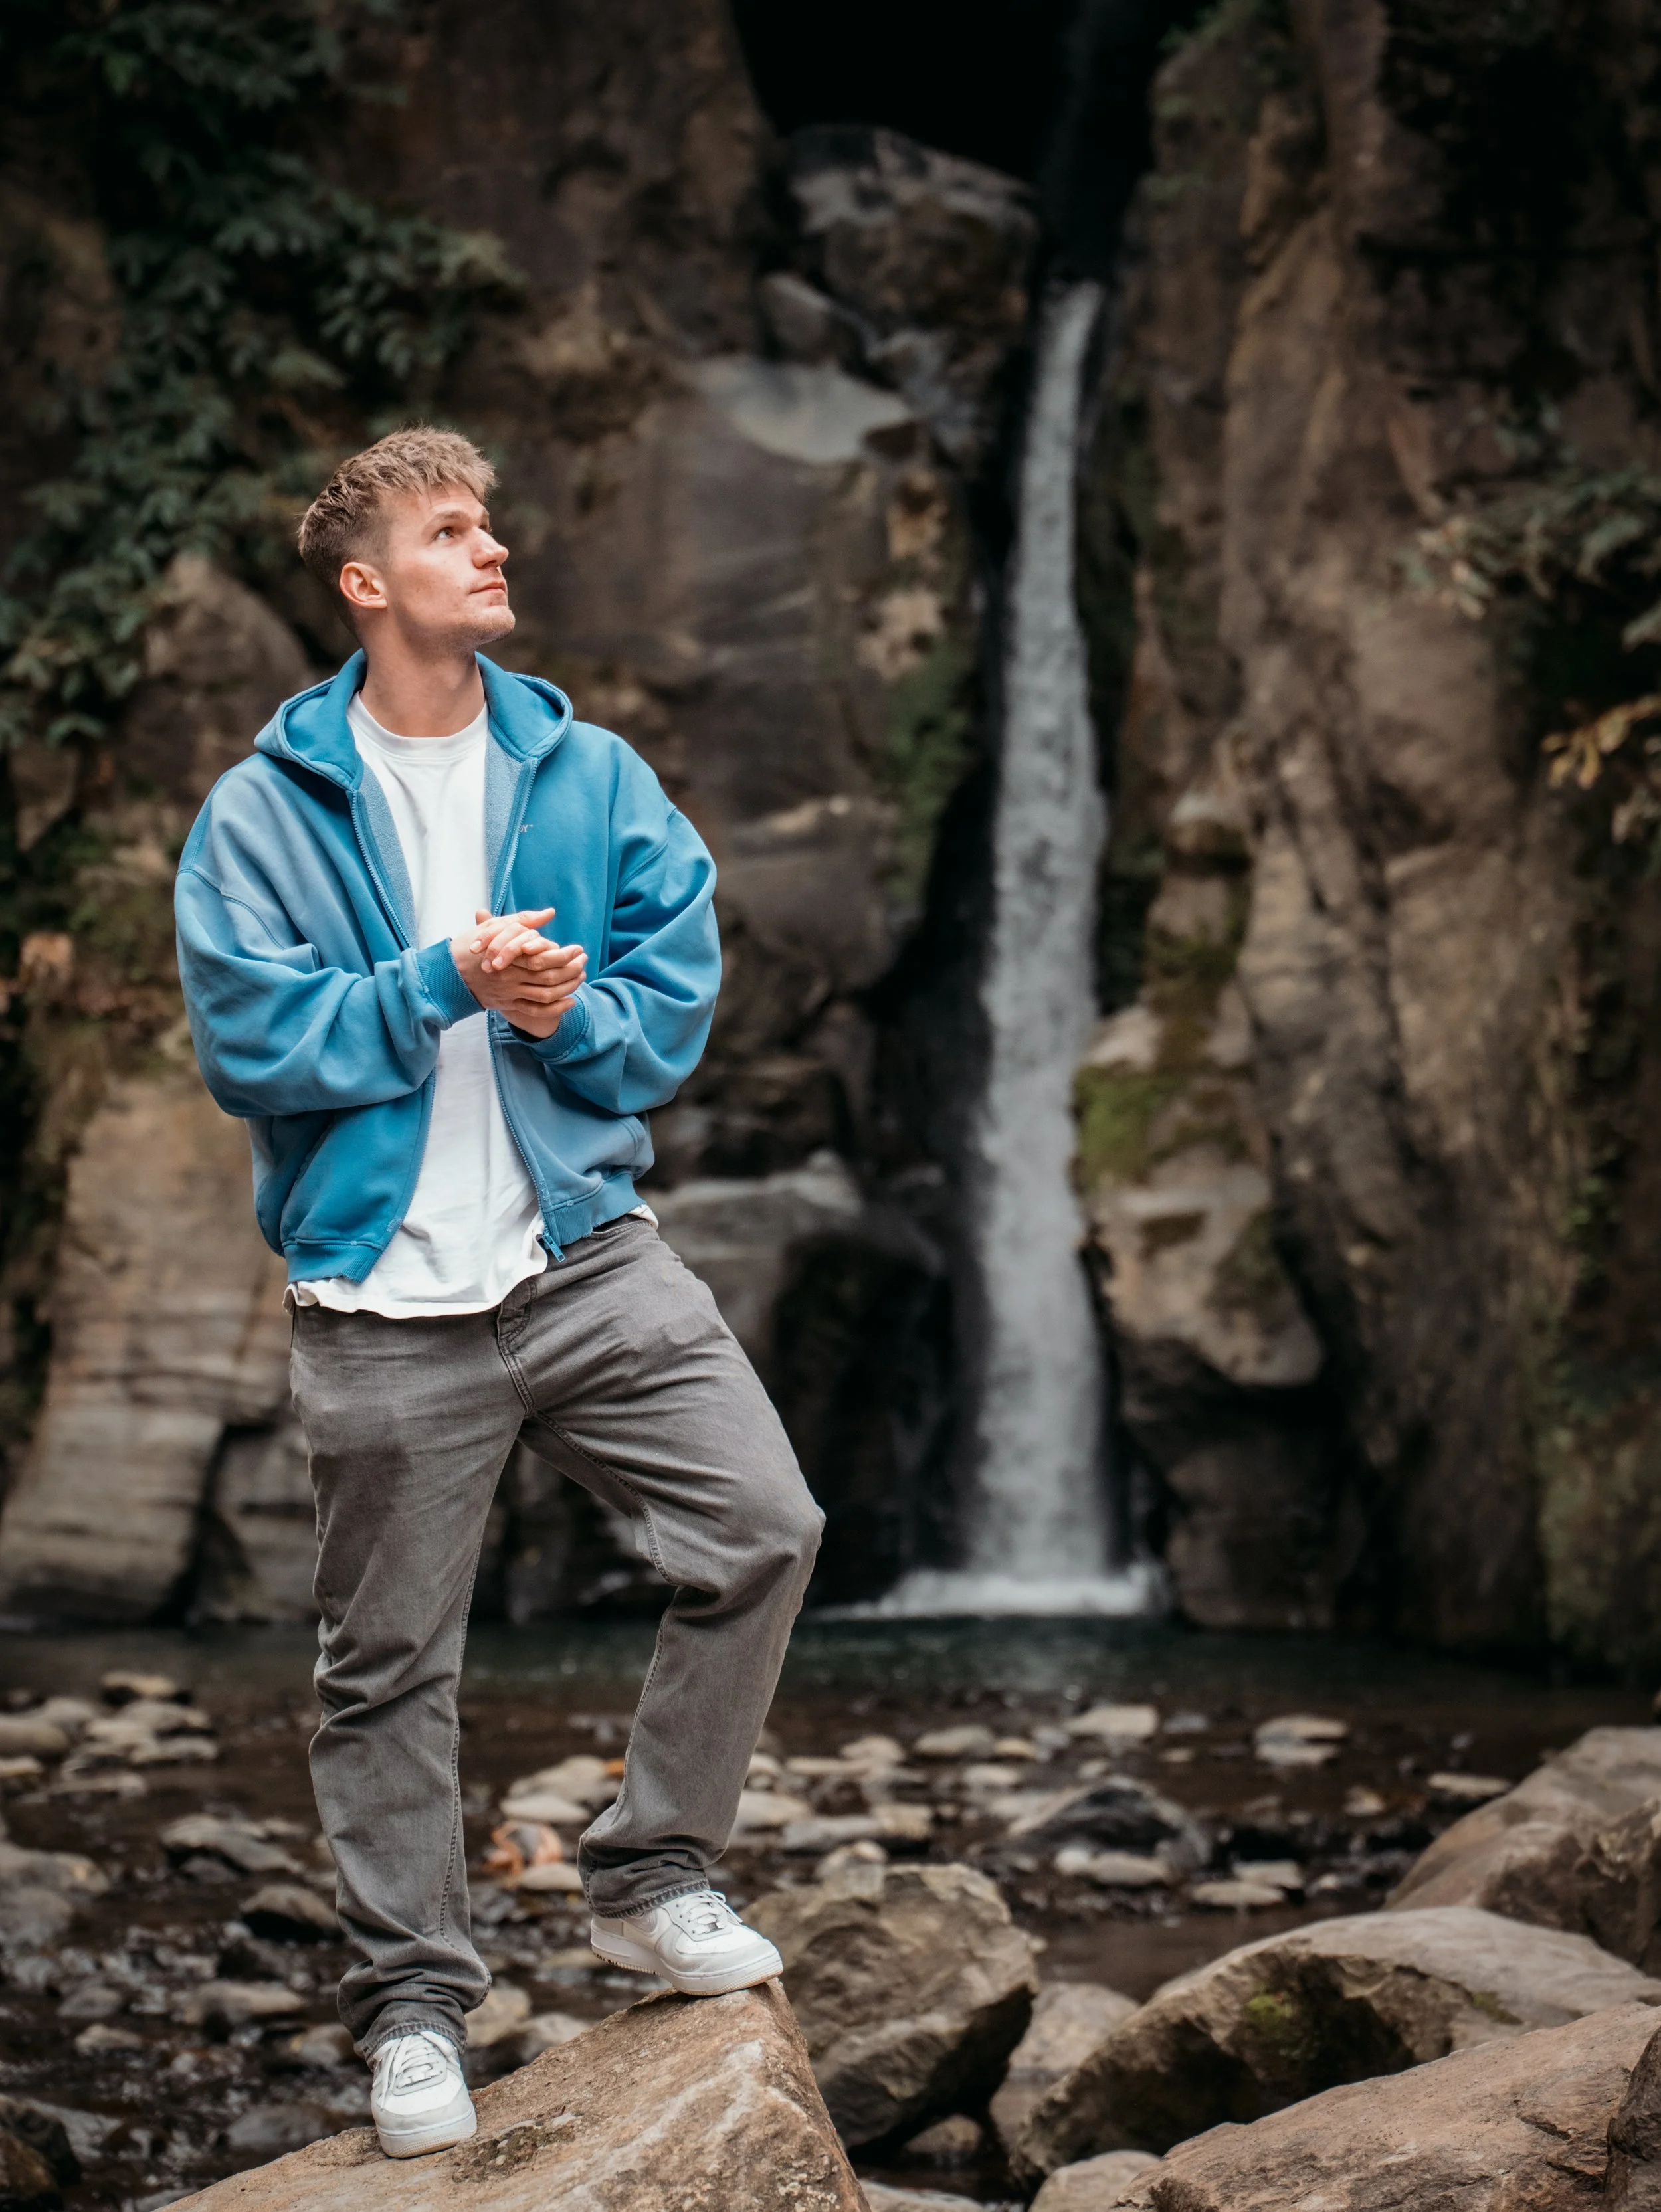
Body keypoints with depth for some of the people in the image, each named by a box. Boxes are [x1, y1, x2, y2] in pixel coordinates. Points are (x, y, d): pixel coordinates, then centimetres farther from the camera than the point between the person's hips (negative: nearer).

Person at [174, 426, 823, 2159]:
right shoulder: (264, 811, -3)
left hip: (589, 1255, 3)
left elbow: (680, 995, 5)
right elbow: (248, 1042, -11)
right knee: (388, 1667, 6)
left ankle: (650, 1880, 11)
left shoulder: (591, 776, 7)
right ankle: (412, 2004, 22)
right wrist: (446, 984, -16)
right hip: (381, 1296, -2)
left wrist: (572, 1014, -14)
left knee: (762, 1527, -8)